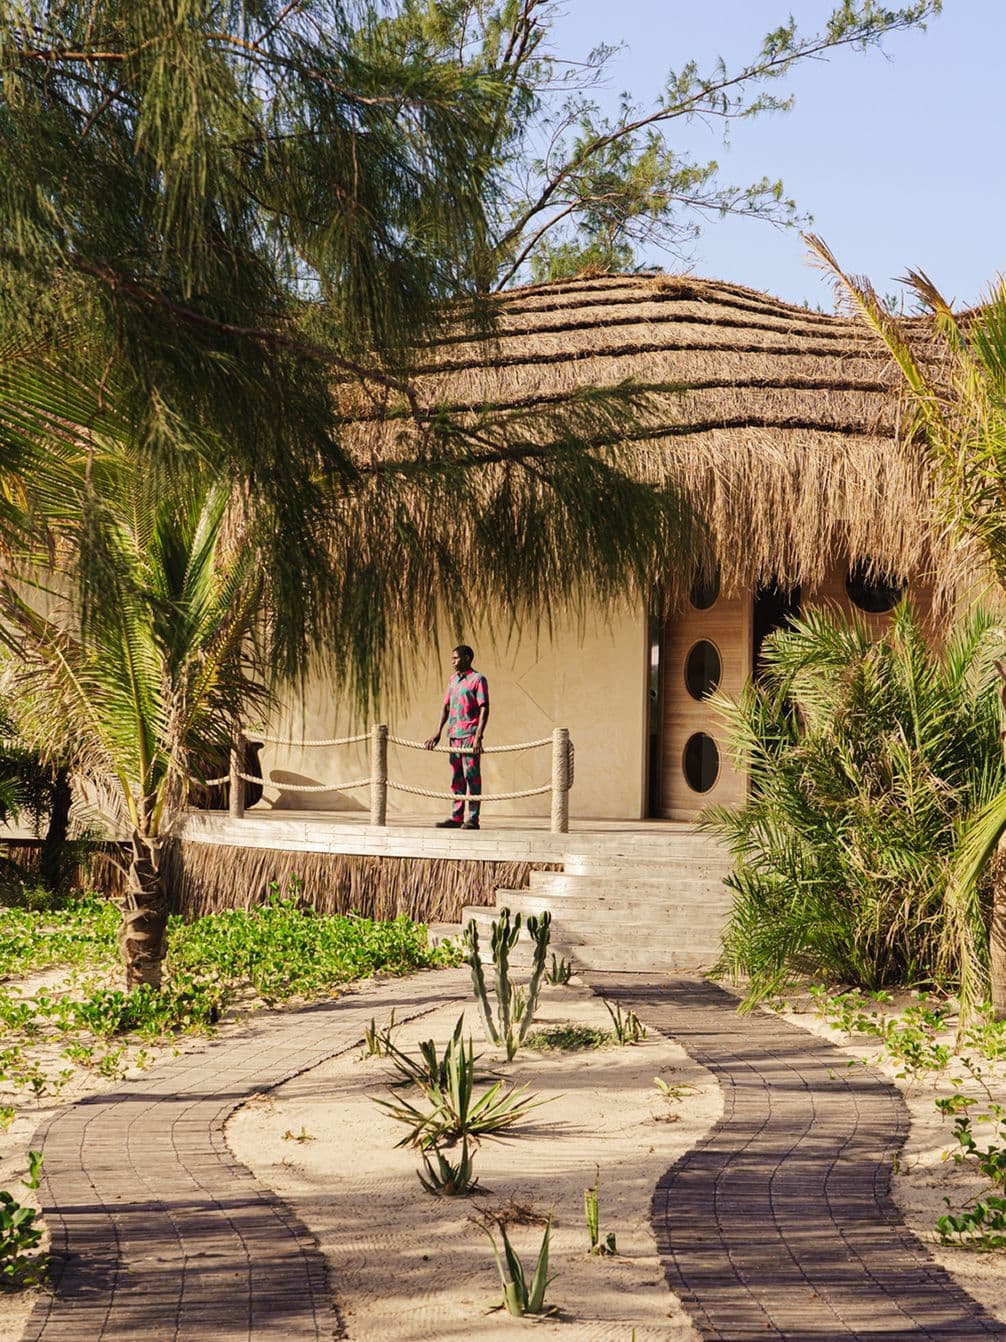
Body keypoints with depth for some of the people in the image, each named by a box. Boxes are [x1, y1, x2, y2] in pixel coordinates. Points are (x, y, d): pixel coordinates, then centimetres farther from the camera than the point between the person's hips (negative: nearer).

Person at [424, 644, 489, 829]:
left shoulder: (478, 679, -5)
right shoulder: (453, 680, 16)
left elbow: (484, 709, -11)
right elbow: (446, 707, 17)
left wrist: (478, 737, -20)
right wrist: (438, 733, 8)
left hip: (470, 735, -7)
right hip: (454, 735, 7)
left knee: (472, 776, -6)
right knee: (456, 777, 9)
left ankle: (473, 819, -4)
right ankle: (456, 817, 12)